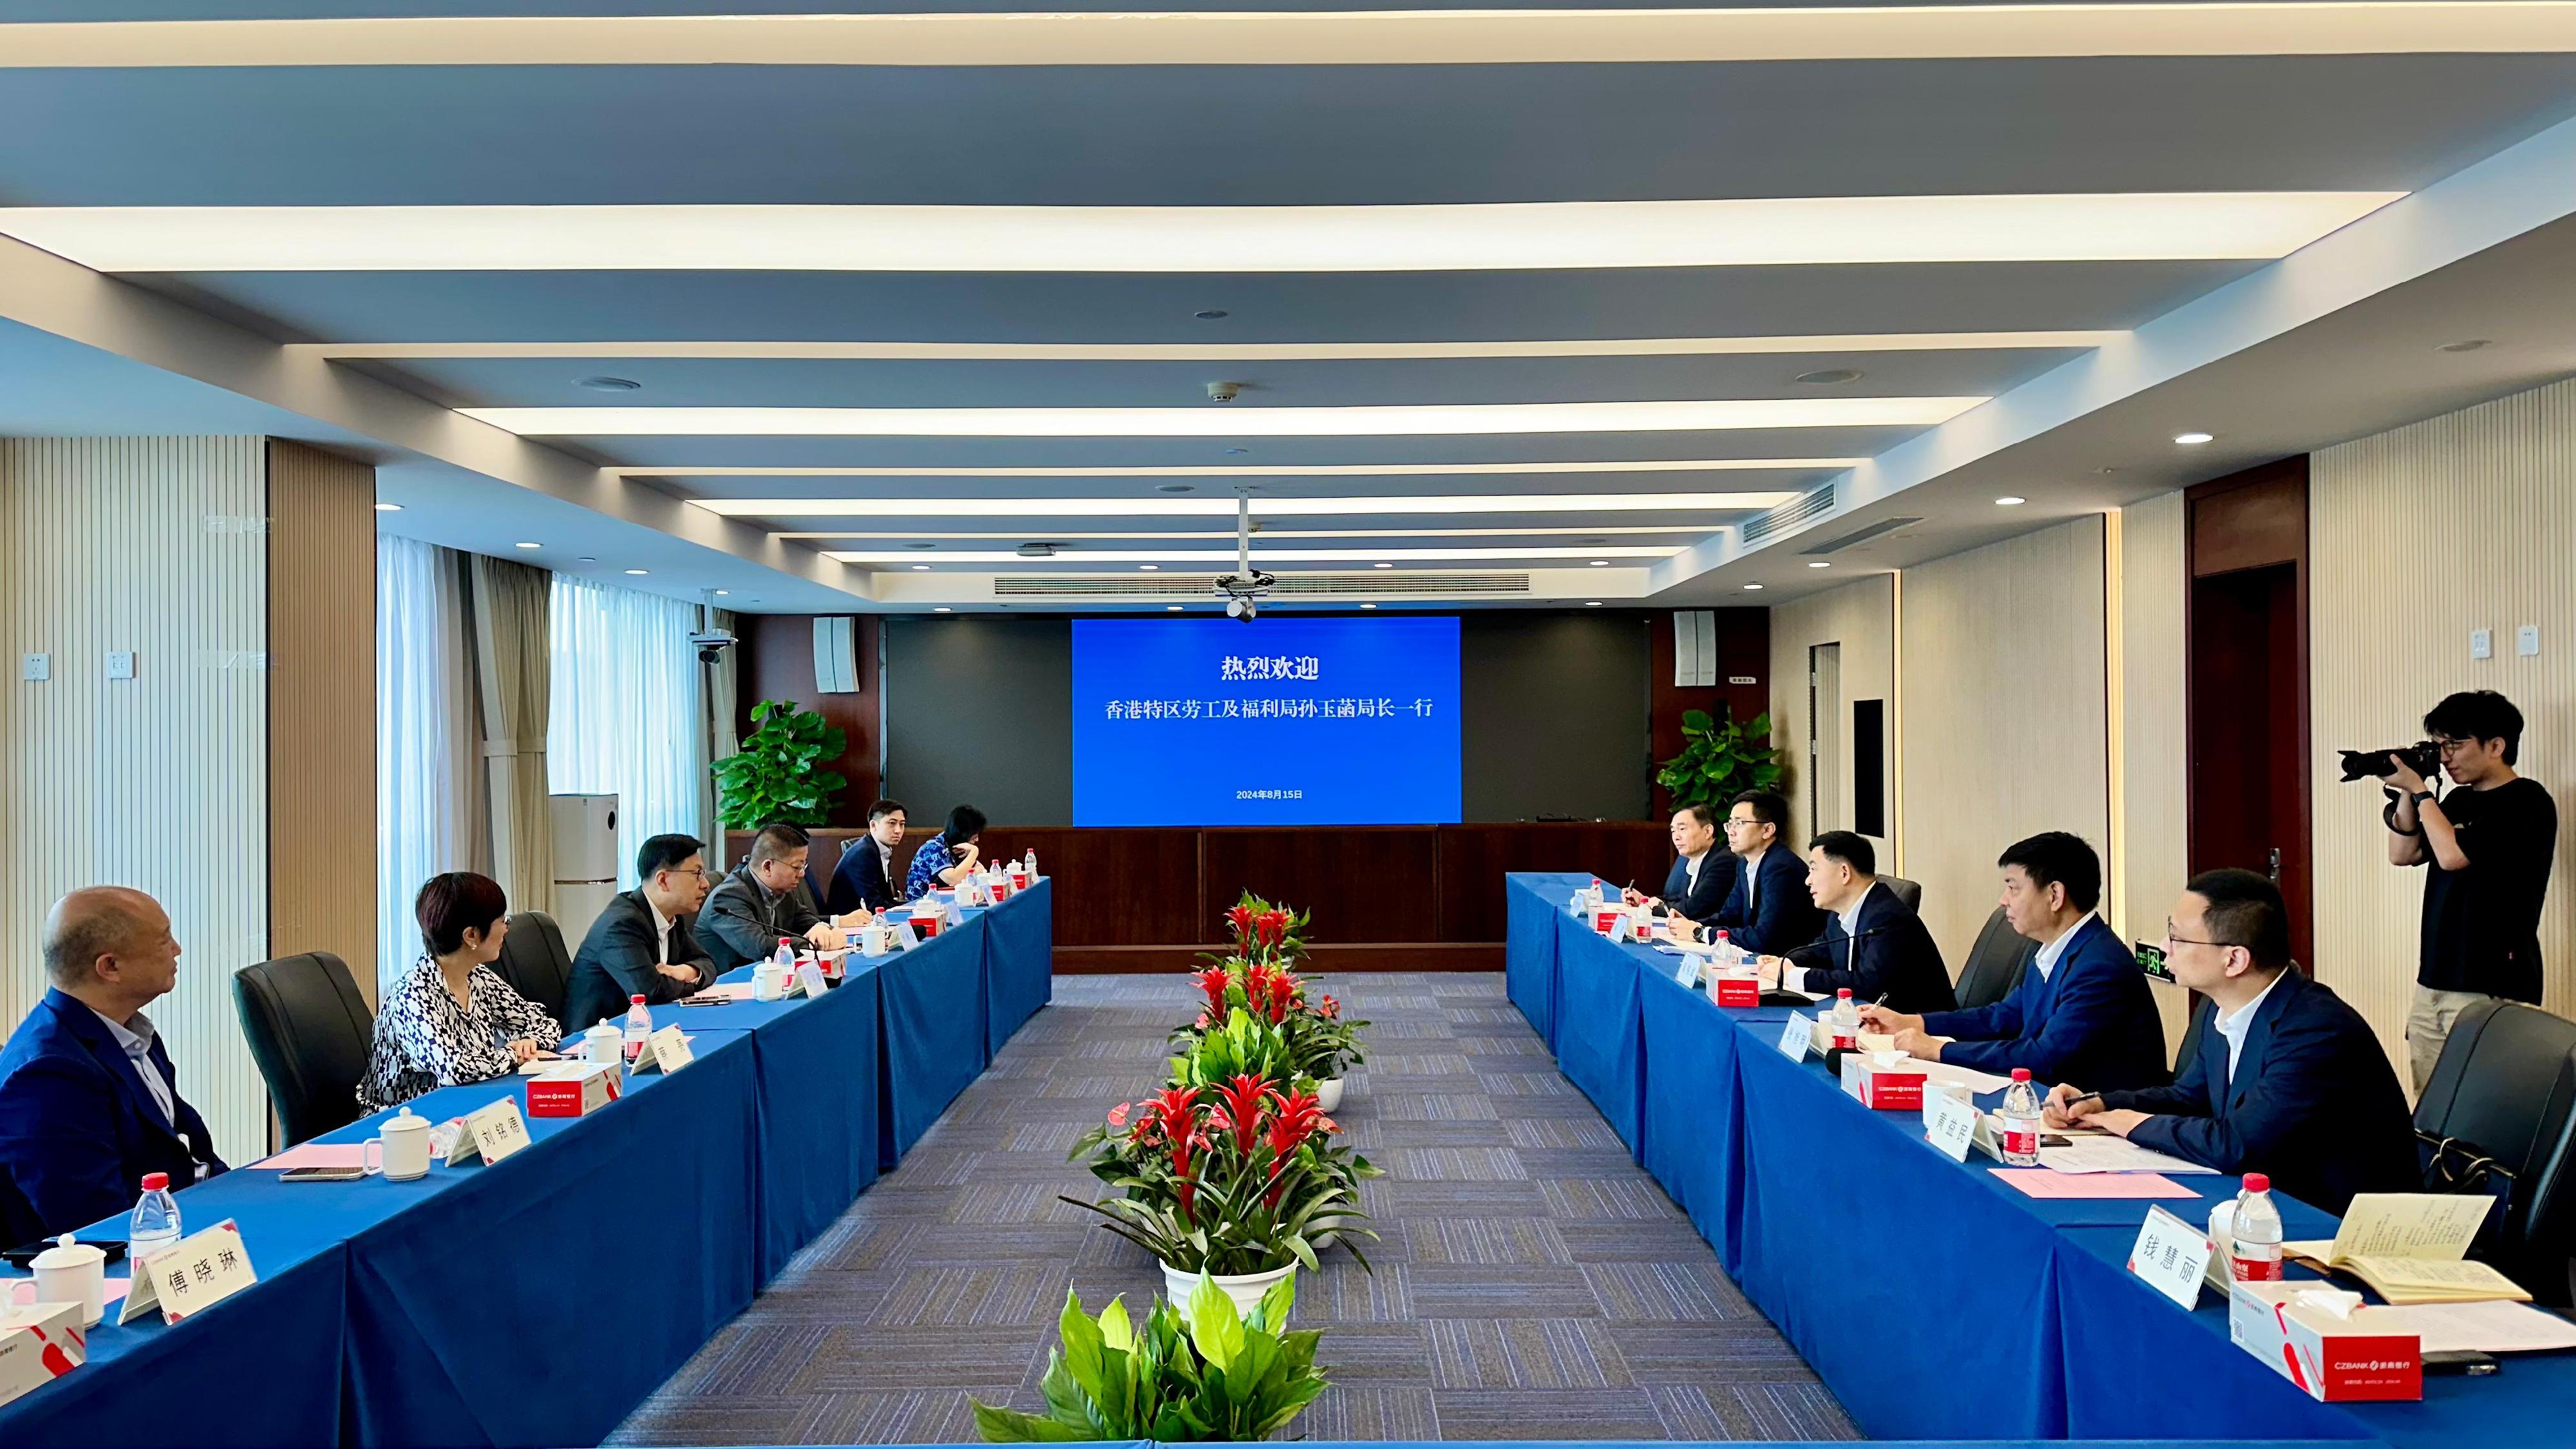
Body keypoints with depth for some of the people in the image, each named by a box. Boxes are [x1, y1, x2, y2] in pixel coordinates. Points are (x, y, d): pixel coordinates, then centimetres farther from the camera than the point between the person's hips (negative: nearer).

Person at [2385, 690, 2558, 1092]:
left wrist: (2419, 790, -8)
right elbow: (2403, 854, 15)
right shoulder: (2459, 800, 15)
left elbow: (2451, 854, -18)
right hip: (2433, 982, 7)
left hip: (2490, 988, -7)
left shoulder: (2527, 803, -9)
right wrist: (2406, 793, 3)